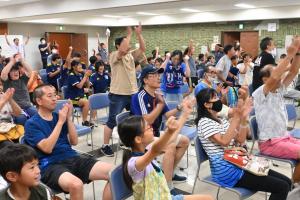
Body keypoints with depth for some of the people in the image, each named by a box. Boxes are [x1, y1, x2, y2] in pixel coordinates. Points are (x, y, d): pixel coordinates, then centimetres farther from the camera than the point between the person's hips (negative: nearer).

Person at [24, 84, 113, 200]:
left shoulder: (58, 116, 14)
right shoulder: (32, 124, -1)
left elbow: (74, 142, 7)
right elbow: (47, 148, -15)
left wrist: (68, 118, -4)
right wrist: (60, 121, -14)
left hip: (72, 158, 5)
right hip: (50, 165, -5)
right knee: (76, 184, -39)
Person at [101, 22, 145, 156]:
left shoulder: (131, 55, 9)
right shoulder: (114, 56, -10)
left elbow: (143, 49, -2)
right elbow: (123, 50, -30)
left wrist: (139, 34, -11)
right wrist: (129, 35, -20)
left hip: (132, 93, 7)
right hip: (118, 95, -7)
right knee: (112, 121, 0)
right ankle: (105, 146, 12)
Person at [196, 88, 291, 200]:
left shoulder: (222, 121, 16)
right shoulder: (204, 122, -11)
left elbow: (240, 140, 8)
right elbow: (224, 142, -23)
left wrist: (243, 117, -4)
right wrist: (236, 117, -23)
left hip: (238, 164, 9)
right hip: (226, 171, -9)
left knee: (286, 182, 3)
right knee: (282, 187, -12)